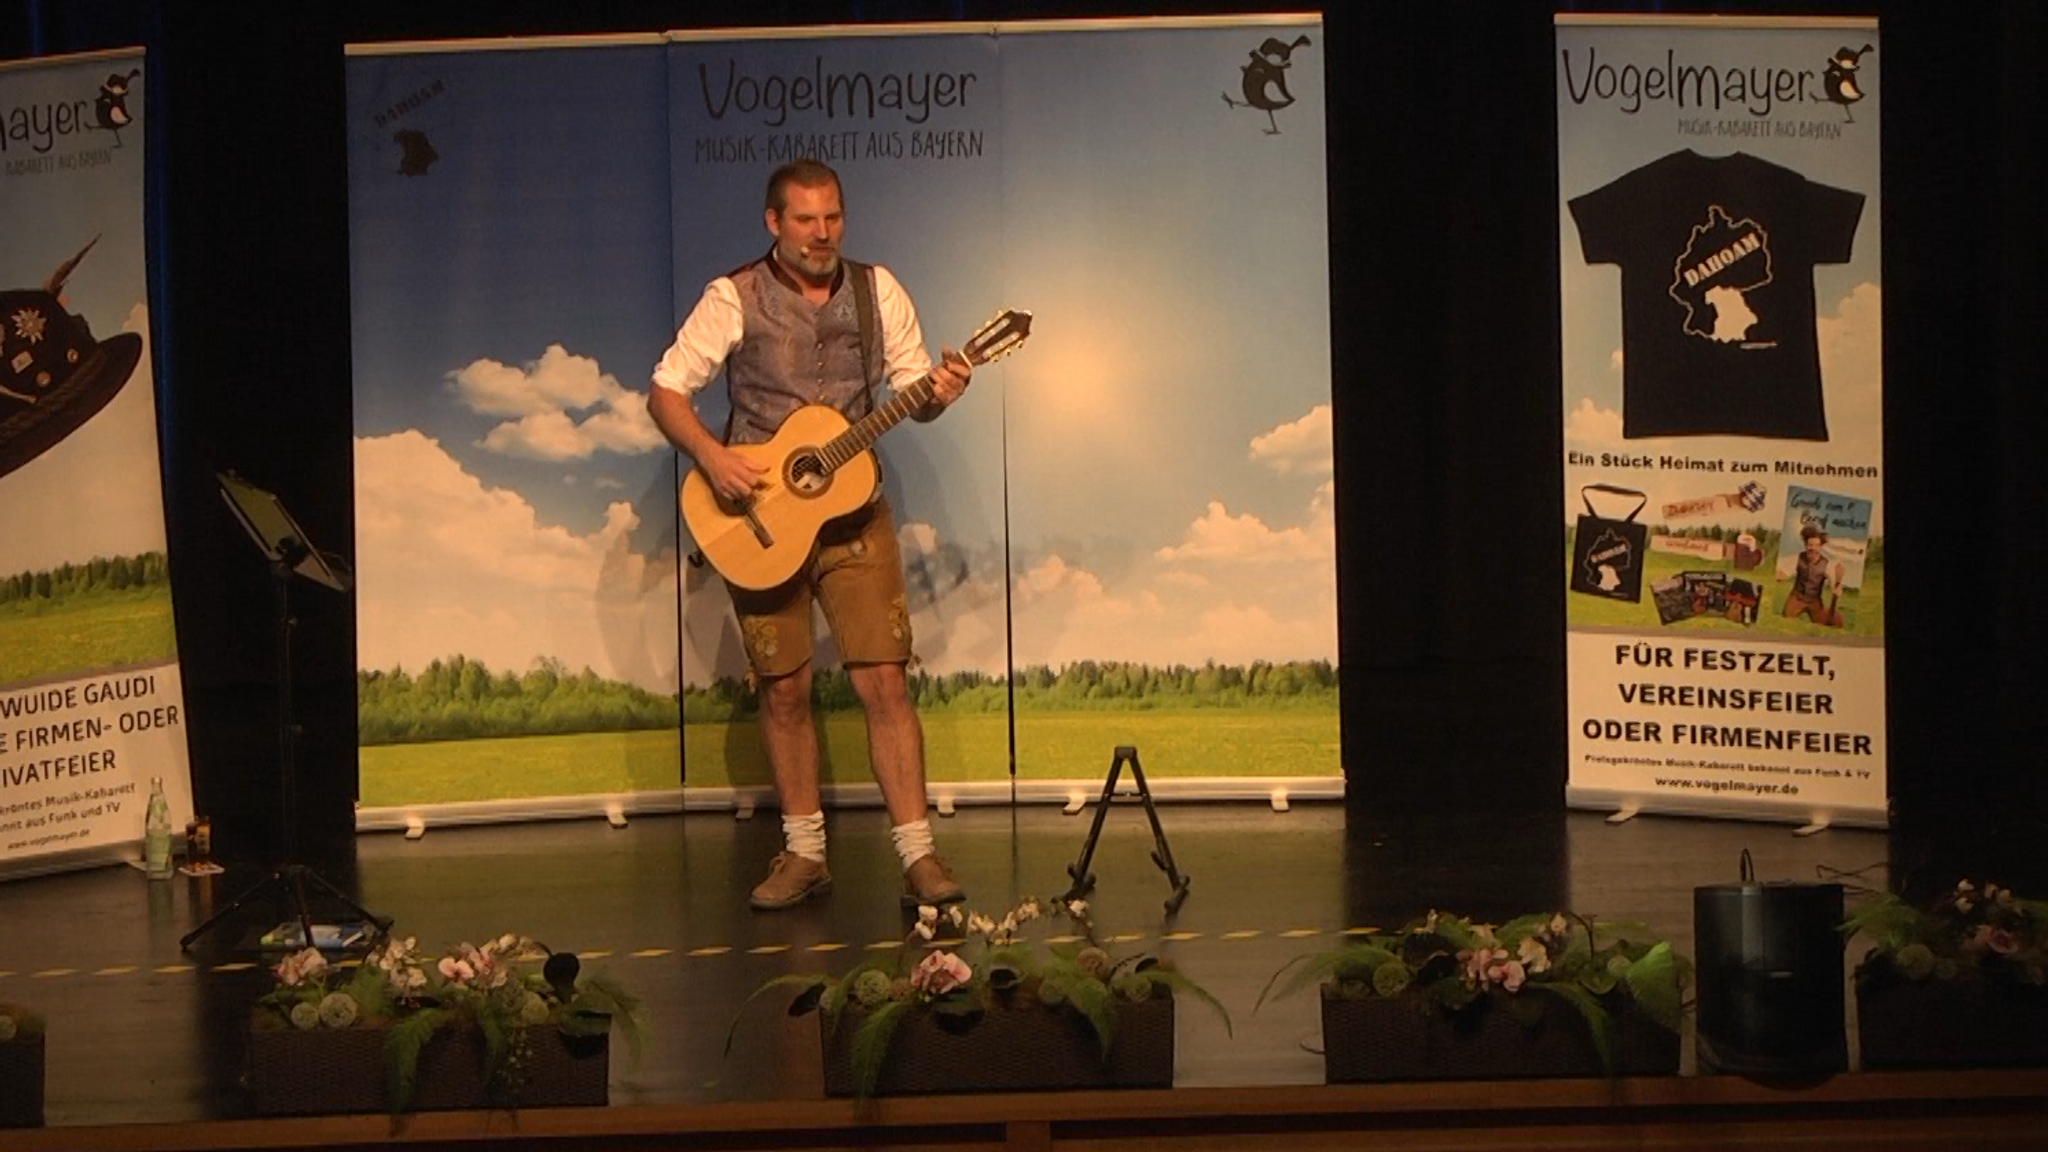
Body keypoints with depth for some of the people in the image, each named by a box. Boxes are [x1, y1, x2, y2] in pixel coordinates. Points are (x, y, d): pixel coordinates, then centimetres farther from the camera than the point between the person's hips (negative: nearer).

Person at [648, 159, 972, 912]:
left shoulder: (876, 291, 3)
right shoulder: (735, 300, -5)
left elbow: (912, 387, 9)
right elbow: (665, 391, -4)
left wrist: (938, 391, -15)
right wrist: (710, 455, -20)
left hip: (852, 513, 1)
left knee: (884, 680, -6)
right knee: (784, 689, 5)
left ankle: (917, 854, -4)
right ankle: (805, 854, 18)